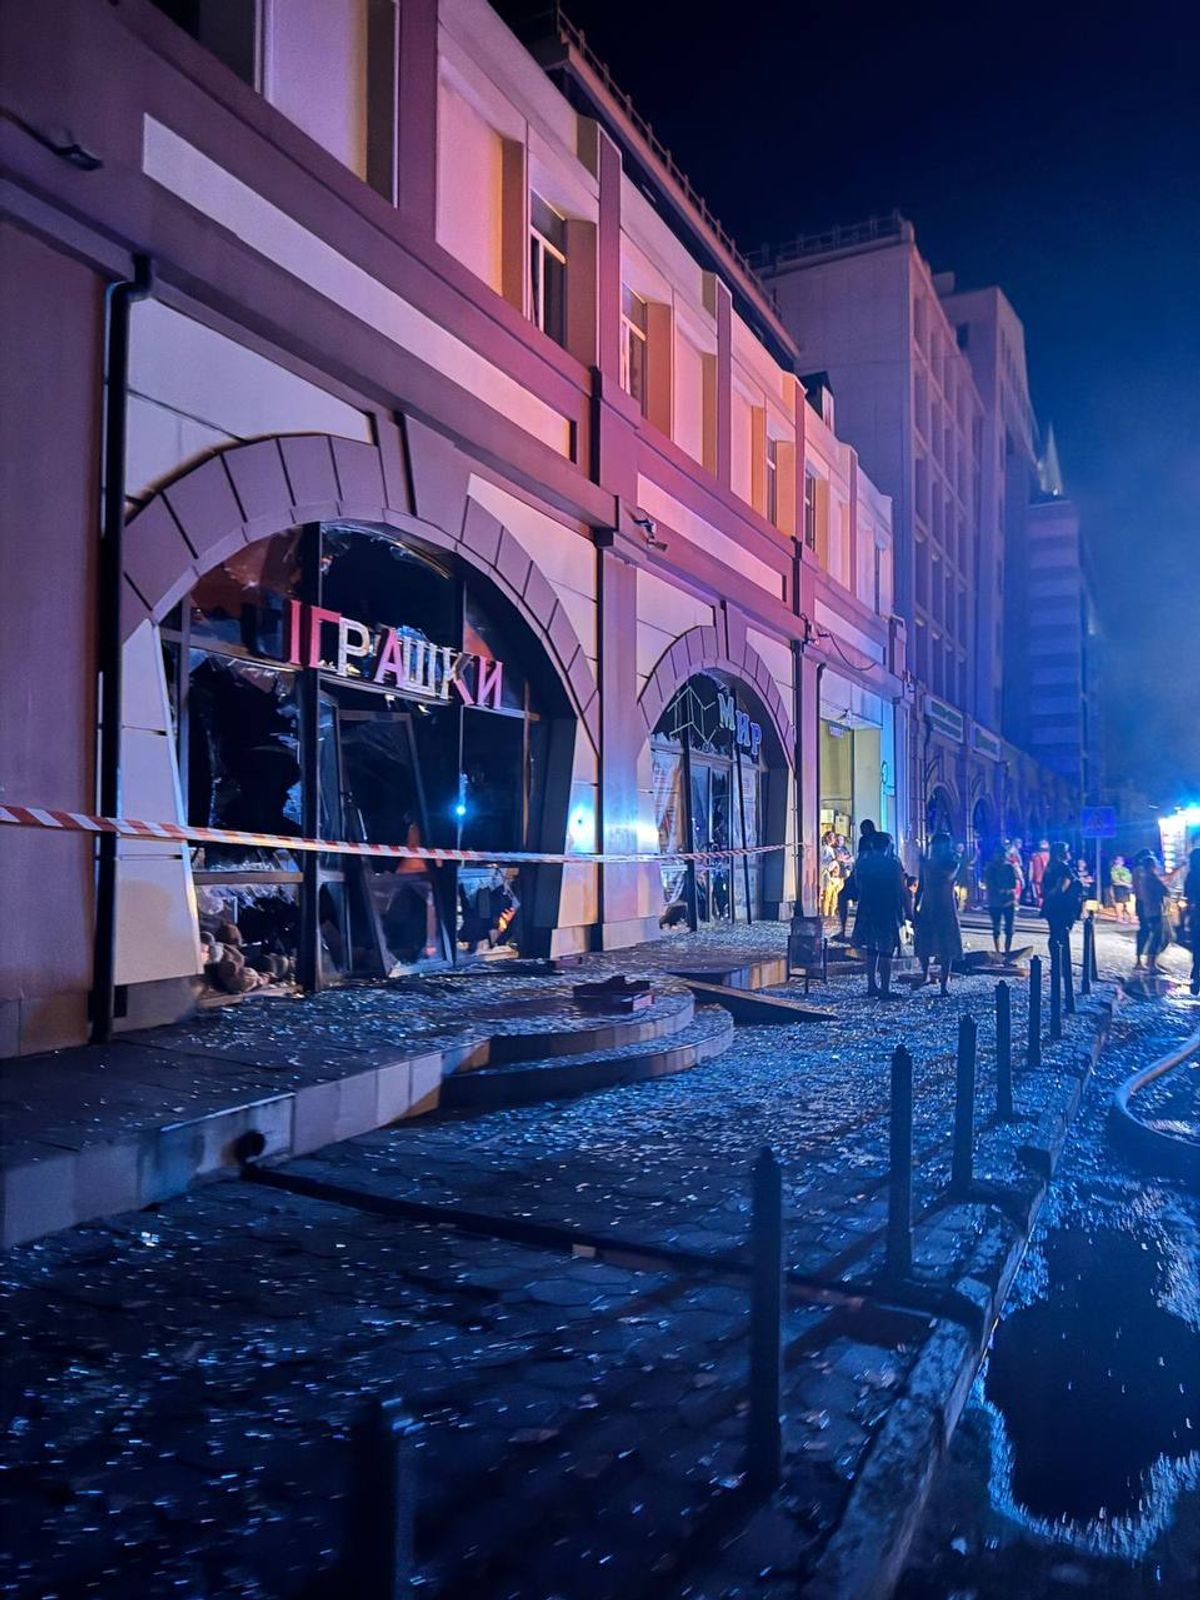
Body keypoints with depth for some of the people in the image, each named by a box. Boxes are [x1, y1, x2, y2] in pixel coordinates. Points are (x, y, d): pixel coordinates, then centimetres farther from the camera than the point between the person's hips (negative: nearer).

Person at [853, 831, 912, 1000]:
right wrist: (909, 913, -5)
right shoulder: (893, 865, -11)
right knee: (886, 952, -2)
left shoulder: (862, 864, 3)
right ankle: (885, 990, -2)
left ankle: (872, 986, 20)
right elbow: (902, 892, -10)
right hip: (888, 913, -5)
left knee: (871, 950, 15)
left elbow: (858, 888, 11)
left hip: (867, 912, 5)